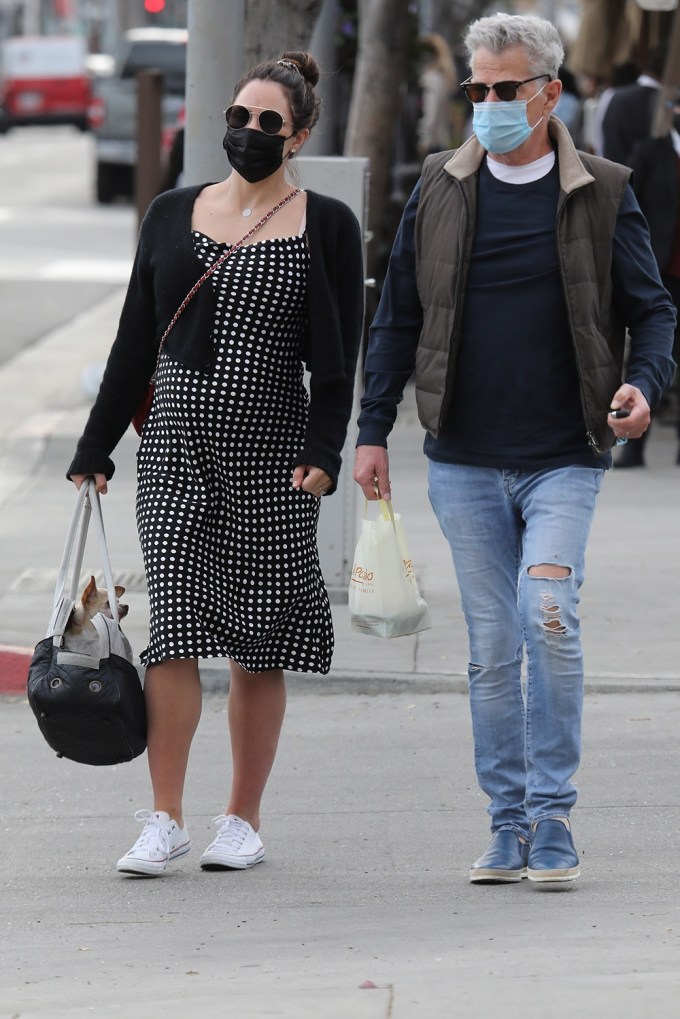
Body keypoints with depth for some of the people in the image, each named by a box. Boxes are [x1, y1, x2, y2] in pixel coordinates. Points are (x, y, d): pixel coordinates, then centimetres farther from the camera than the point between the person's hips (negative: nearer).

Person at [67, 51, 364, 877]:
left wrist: (322, 453, -13)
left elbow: (337, 358, -1)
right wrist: (95, 447, 10)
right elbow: (135, 342, 12)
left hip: (271, 450, -1)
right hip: (175, 444, 2)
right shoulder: (172, 217, 9)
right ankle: (164, 821, -4)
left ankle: (243, 821, 14)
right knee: (175, 626, -8)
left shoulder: (326, 227, 2)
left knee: (259, 639, 4)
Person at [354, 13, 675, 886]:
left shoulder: (600, 194, 1)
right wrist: (373, 431, 7)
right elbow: (397, 317, 11)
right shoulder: (440, 190, 6)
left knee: (548, 614, -19)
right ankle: (510, 827, 14)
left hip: (563, 460, -2)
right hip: (464, 461, 2)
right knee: (491, 644, 5)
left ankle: (551, 817, -9)